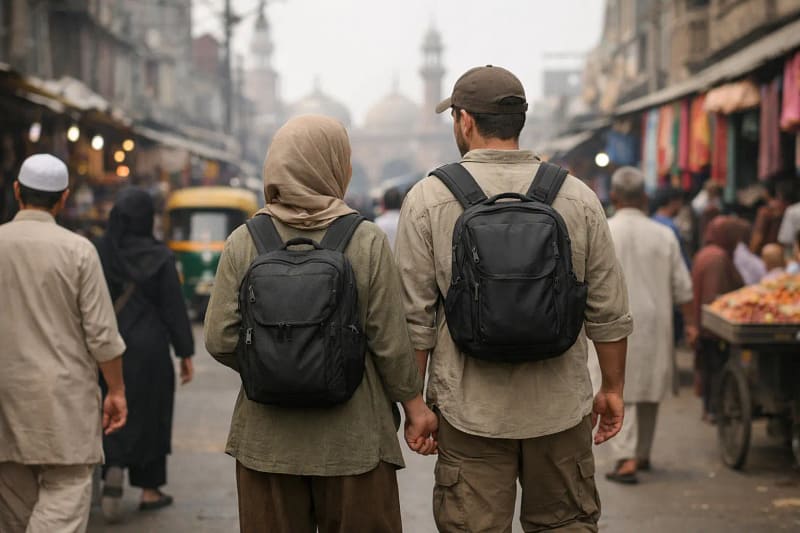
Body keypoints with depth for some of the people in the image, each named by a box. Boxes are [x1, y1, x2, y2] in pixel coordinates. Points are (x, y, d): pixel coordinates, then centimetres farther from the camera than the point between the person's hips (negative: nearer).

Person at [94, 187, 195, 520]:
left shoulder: (97, 252, -4)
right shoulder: (159, 256, -9)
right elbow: (174, 308, -7)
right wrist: (186, 354, 0)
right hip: (148, 348, -2)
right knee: (150, 416, 12)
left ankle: (113, 468, -13)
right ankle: (150, 490, 19)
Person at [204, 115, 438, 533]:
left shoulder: (243, 243, -4)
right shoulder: (366, 242, -9)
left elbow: (220, 340, -5)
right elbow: (390, 342, -7)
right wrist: (415, 406, 6)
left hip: (267, 441, 2)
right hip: (353, 440, -2)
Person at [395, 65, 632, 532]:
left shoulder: (428, 198, -5)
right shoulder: (578, 197, 1)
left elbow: (415, 316, -4)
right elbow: (609, 313, 4)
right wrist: (613, 389, 15)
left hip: (470, 408, -2)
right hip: (561, 406, 2)